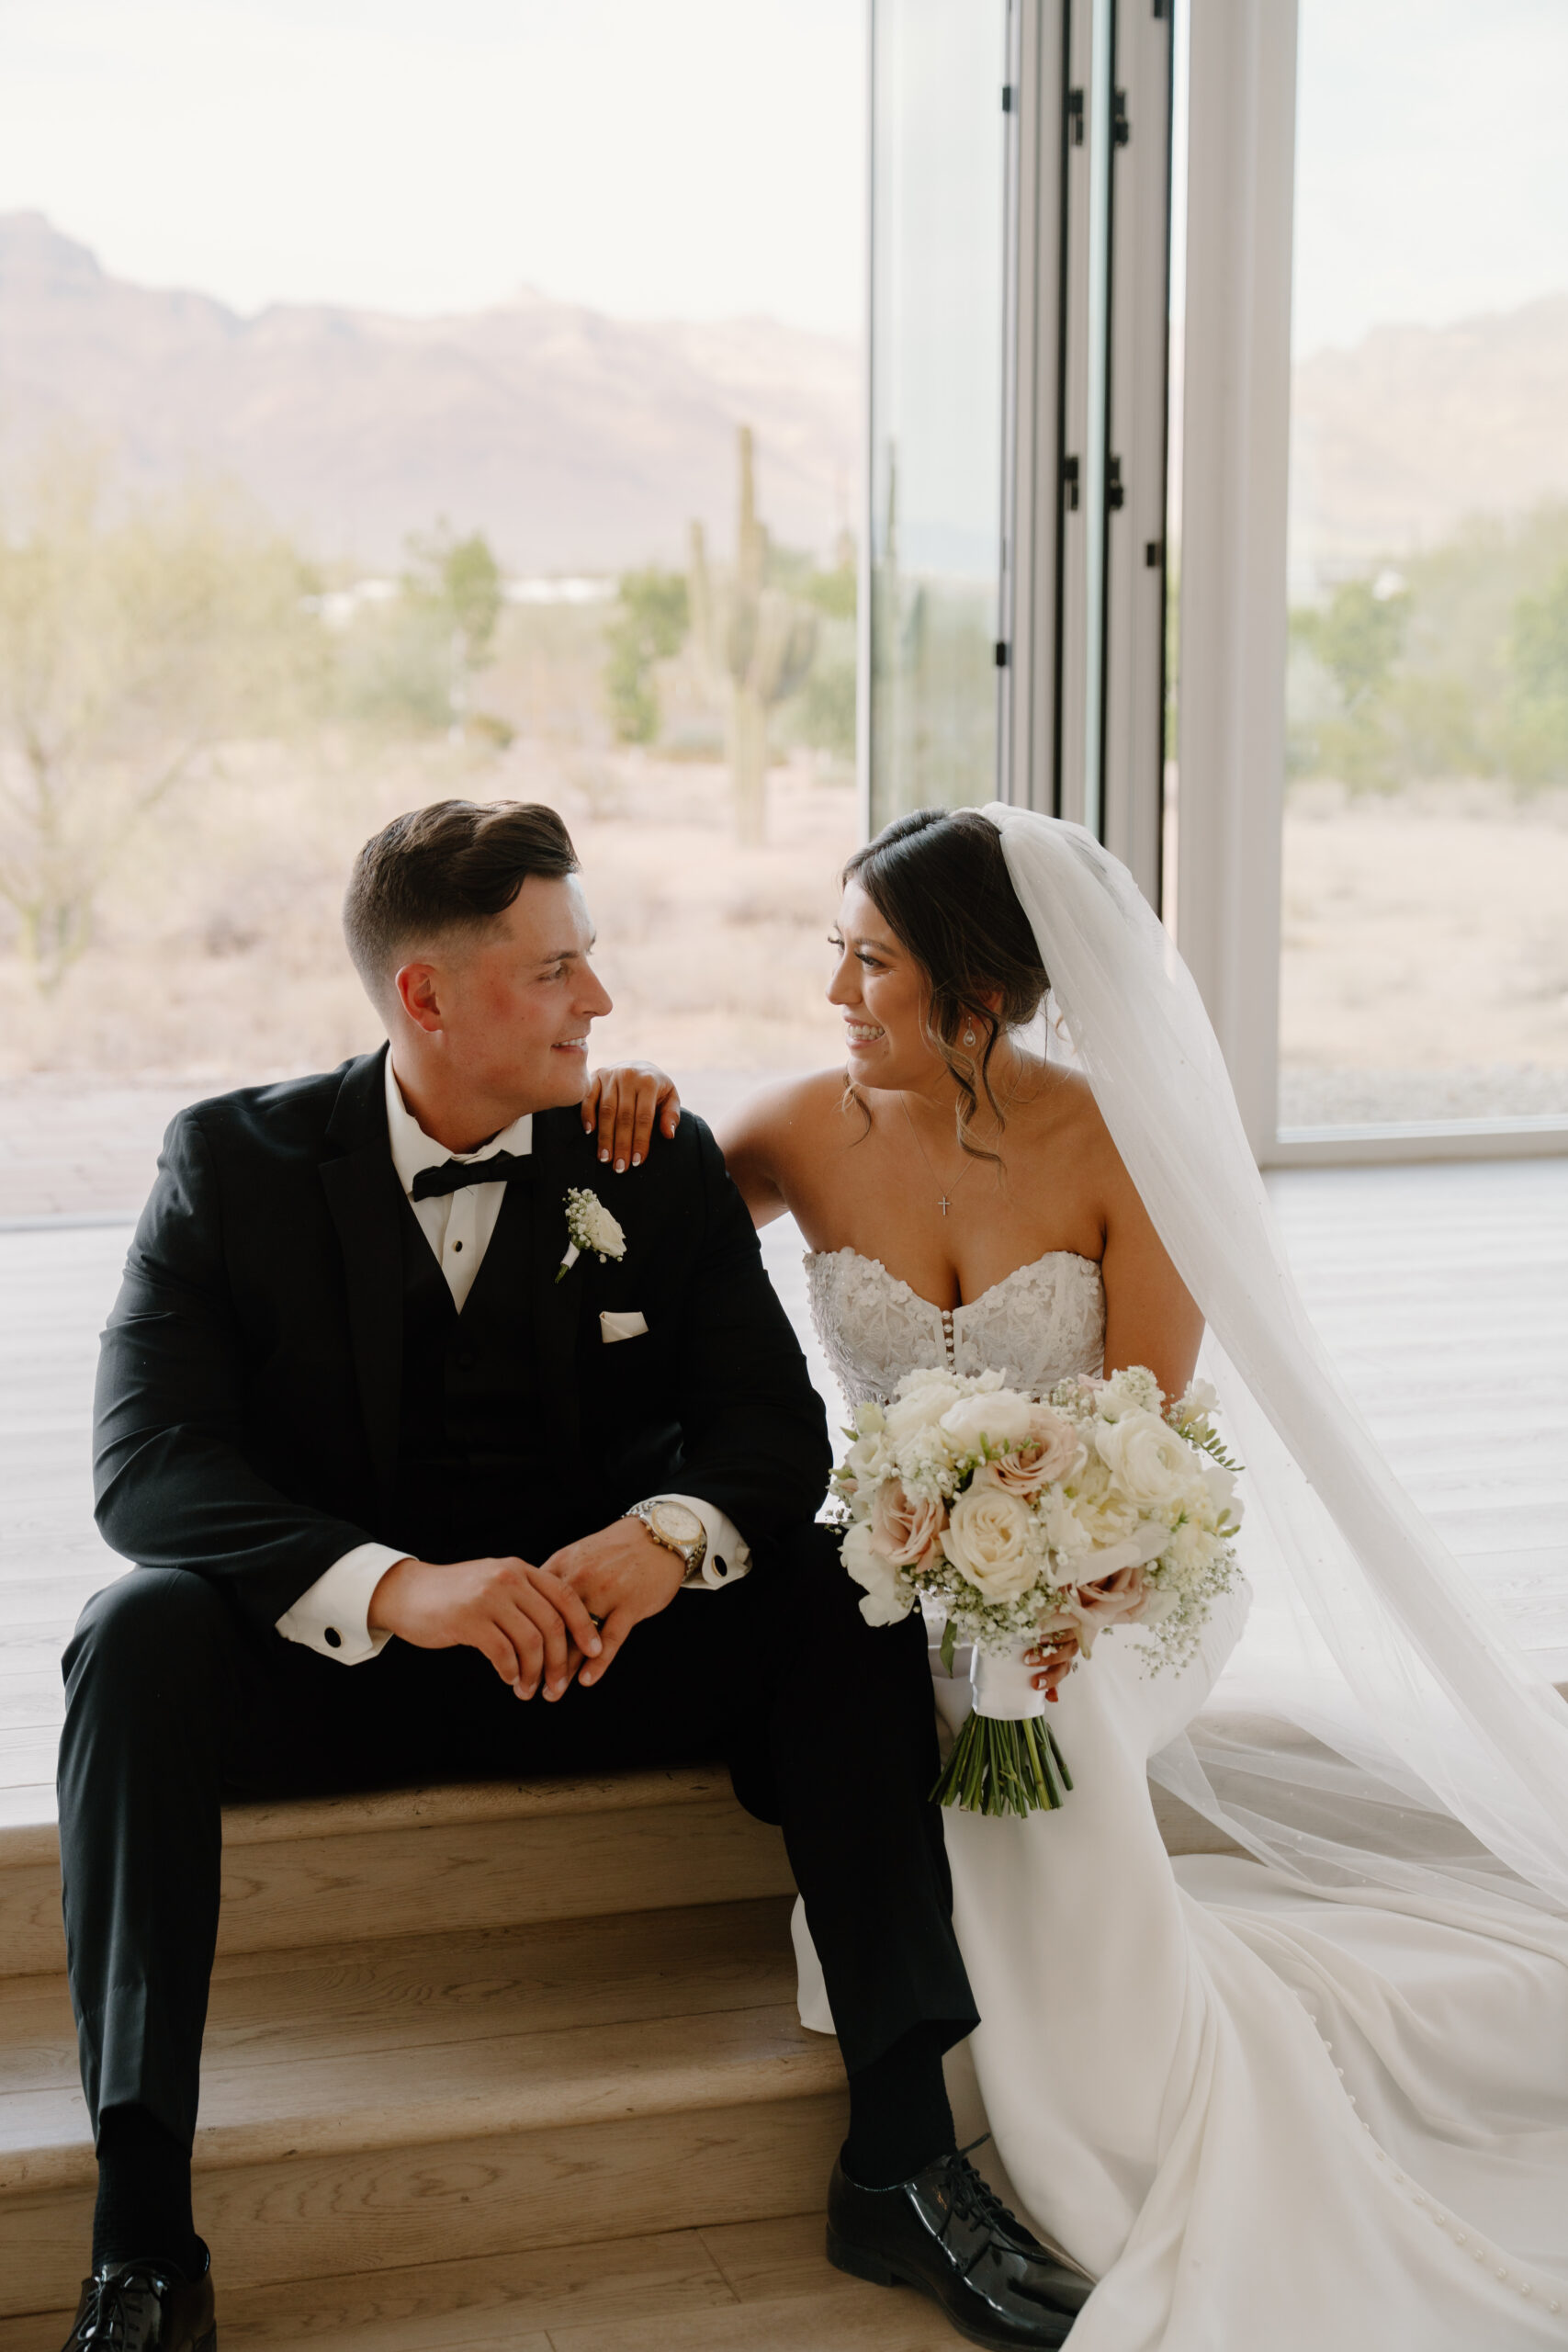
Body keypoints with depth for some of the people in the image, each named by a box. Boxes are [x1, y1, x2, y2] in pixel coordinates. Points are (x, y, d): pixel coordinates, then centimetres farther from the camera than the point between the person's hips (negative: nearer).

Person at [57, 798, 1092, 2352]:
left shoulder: (661, 1165, 1)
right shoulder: (234, 1161, -6)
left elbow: (772, 1421, -6)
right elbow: (147, 1462, -17)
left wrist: (672, 1534, -31)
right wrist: (394, 1585, -35)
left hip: (600, 1636, 2)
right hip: (328, 1660, -1)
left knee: (843, 1594, -23)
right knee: (141, 1633, -31)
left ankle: (901, 2152, -21)